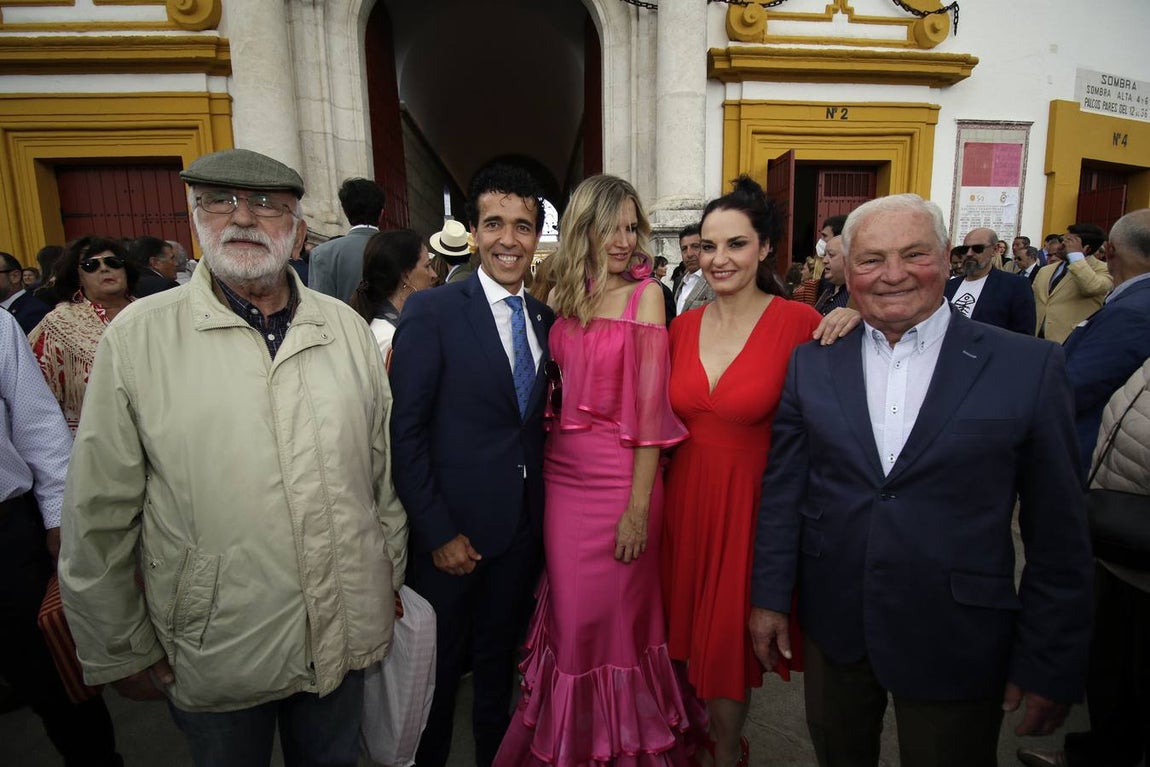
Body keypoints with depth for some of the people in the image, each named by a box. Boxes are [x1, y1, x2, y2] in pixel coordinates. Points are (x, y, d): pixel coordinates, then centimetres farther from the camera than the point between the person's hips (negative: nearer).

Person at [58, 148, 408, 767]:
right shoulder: (138, 335, -9)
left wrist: (389, 576, 10)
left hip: (345, 636, 3)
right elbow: (100, 514, -4)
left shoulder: (346, 327, -1)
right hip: (214, 653, -2)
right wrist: (122, 651, 1)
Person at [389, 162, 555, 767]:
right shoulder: (431, 312, -12)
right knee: (439, 665, 16)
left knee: (499, 656, 24)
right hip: (454, 530, -4)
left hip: (525, 526, 5)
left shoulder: (546, 319, 4)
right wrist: (438, 532, -14)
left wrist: (544, 510, 0)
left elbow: (537, 421, 8)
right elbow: (405, 433, -14)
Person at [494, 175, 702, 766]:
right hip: (561, 472, 5)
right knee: (570, 612, 17)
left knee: (615, 614, 10)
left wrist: (639, 505, -15)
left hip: (620, 475, -4)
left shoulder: (645, 294, -8)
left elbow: (651, 406, -12)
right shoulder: (562, 295, 6)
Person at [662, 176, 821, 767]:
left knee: (731, 636, 13)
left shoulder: (799, 323, -12)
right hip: (685, 496, 4)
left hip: (751, 502, -4)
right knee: (689, 626, 20)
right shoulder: (682, 326, 2)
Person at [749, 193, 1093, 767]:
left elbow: (1057, 531, -5)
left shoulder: (1028, 367, -8)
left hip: (956, 647, -2)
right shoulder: (811, 363, -1)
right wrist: (770, 596, 1)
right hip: (832, 627, 3)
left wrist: (1050, 665, -3)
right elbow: (782, 489, 1)